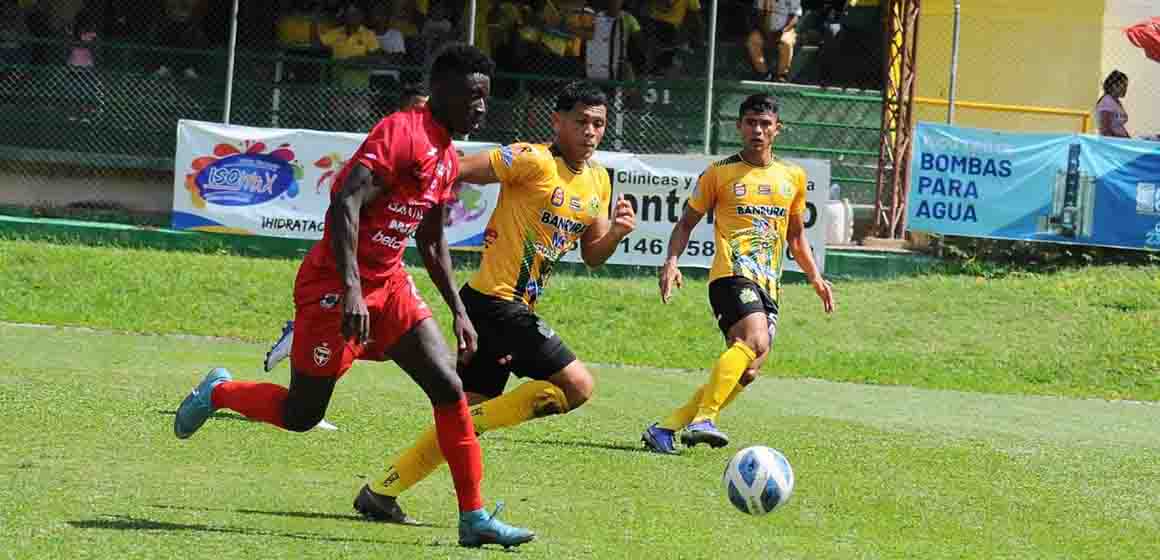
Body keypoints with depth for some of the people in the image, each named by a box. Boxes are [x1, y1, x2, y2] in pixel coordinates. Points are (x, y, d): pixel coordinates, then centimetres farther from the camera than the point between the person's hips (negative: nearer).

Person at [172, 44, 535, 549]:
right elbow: (345, 205, -28)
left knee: (449, 389, -4)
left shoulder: (447, 160, 11)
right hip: (336, 285, -8)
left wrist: (458, 310, 19)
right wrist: (351, 290, -35)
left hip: (388, 283, 9)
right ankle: (217, 392, 32)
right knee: (300, 414, 3)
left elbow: (432, 244, 24)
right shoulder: (403, 133, -19)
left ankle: (474, 518, -2)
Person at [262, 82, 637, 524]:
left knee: (473, 407, 7)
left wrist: (616, 231, -2)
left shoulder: (599, 180, 13)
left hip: (514, 308, 9)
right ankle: (468, 422, -7)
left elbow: (592, 255, 17)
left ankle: (381, 494, 11)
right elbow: (456, 170, -15)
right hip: (496, 301, -9)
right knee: (578, 386, -13)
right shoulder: (534, 161, -12)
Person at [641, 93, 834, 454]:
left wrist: (815, 278, 15)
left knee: (746, 372, -3)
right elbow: (686, 224, 10)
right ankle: (703, 419, -36)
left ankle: (665, 429, 4)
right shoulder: (719, 174, 5)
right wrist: (672, 262, -7)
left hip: (768, 287, 6)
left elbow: (796, 238, 28)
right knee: (755, 340, -32)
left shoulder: (793, 178, 17)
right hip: (733, 274, -6)